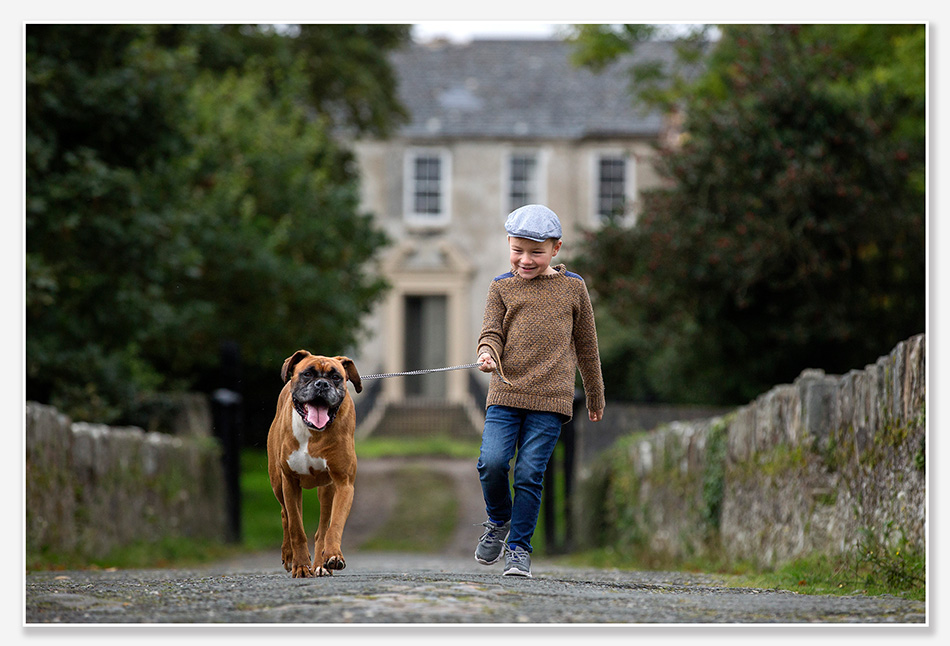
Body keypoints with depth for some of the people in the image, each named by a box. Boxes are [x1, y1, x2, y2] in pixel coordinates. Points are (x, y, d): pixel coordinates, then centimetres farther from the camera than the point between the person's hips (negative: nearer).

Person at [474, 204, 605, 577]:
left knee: (530, 473, -6)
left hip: (550, 398, -1)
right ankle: (498, 520, 15)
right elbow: (491, 332, 3)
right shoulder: (502, 288, 10)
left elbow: (586, 345, 17)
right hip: (505, 393, 1)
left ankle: (519, 547, 6)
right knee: (492, 462, -14)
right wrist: (488, 353, -21)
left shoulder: (572, 288, 9)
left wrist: (595, 396, 23)